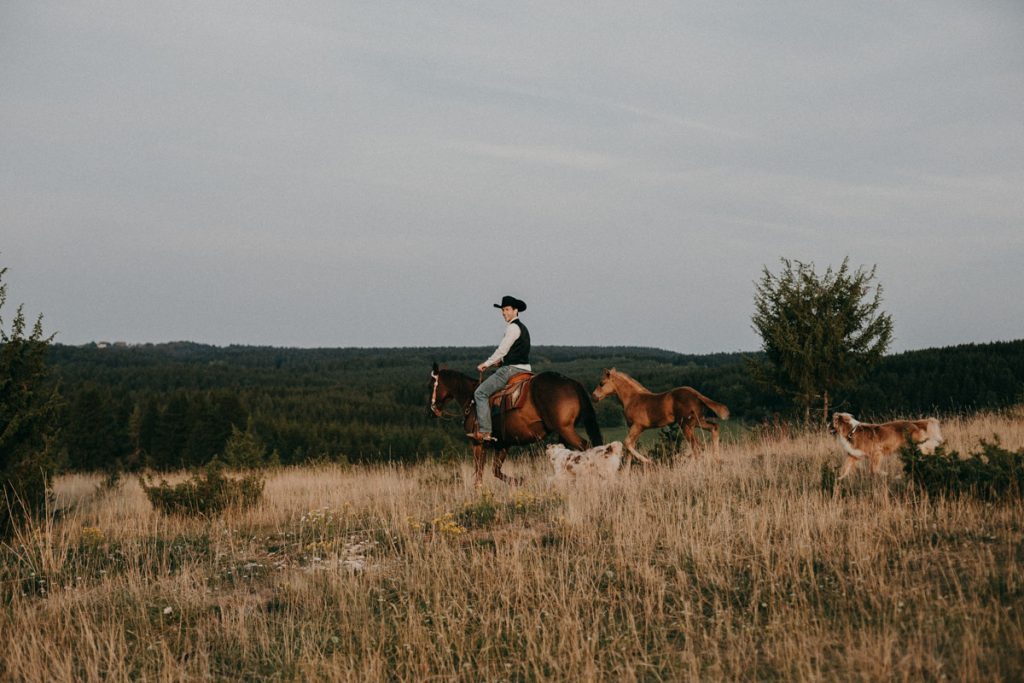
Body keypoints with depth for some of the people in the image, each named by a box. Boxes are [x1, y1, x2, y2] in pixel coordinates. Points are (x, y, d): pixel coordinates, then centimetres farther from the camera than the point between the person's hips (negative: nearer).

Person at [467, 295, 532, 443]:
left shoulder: (513, 327, -11)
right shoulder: (521, 327, 21)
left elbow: (502, 349, -14)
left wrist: (486, 364, -5)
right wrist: (501, 360, 16)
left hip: (512, 369, -11)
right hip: (523, 368, 11)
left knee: (480, 393, -12)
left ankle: (484, 432, -19)